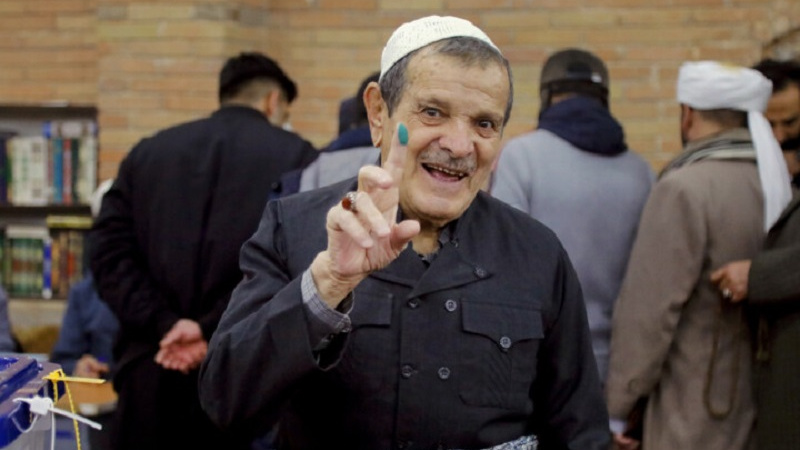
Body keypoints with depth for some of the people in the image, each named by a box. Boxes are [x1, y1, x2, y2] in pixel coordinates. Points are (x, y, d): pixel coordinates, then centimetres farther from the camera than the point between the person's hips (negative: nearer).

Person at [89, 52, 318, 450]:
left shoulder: (146, 152, 15)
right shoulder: (296, 157, 3)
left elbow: (109, 253, 3)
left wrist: (164, 324, -7)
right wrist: (214, 329, -14)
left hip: (151, 371, 3)